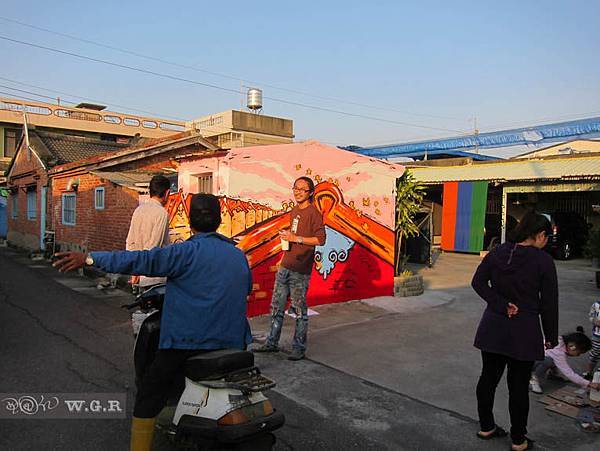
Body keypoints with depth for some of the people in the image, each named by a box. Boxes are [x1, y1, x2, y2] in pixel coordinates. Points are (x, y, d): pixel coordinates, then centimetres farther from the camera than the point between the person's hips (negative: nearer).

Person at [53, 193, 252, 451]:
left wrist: (91, 258, -15)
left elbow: (141, 261, -17)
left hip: (187, 341, -5)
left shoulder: (188, 252, -9)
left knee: (148, 396, 9)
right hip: (232, 342, 6)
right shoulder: (239, 255, 9)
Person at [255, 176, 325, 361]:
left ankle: (299, 348, 12)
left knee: (299, 310, 1)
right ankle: (272, 343, 24)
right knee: (276, 306, 13)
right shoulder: (294, 211, 15)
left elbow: (320, 239, -16)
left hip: (300, 271, -8)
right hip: (285, 267, 8)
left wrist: (295, 238, -18)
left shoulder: (313, 212, -9)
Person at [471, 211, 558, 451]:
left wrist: (502, 305, -7)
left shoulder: (498, 252, 1)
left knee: (488, 377, 15)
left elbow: (478, 282, -4)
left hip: (493, 328, 4)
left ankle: (486, 427, 30)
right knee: (519, 385, 7)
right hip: (524, 332, -4)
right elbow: (549, 302, -6)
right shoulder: (543, 261, -11)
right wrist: (551, 336, 4)